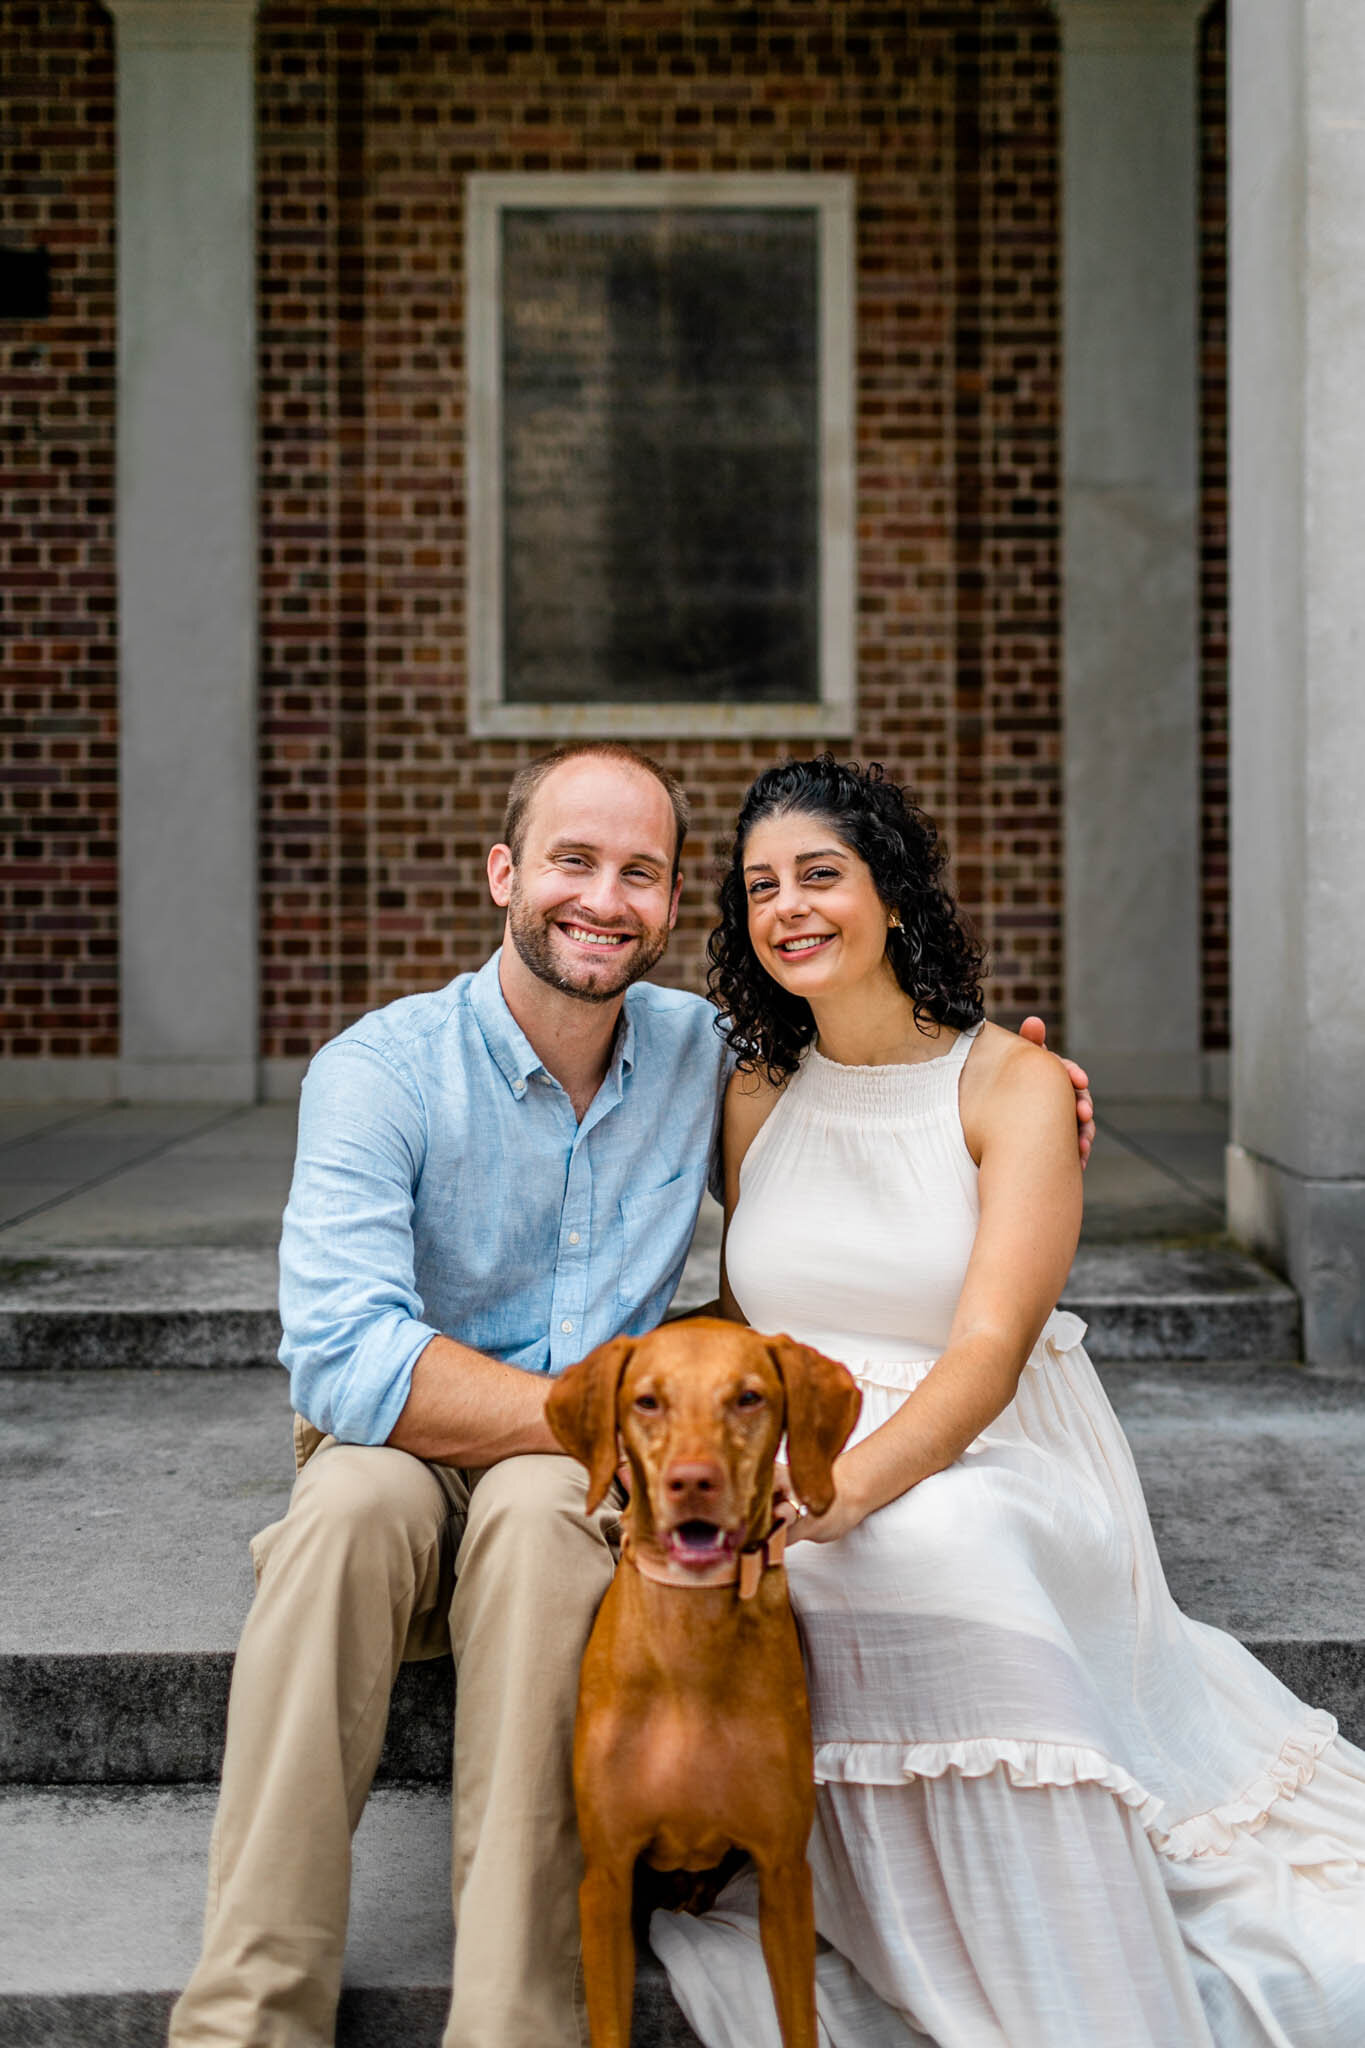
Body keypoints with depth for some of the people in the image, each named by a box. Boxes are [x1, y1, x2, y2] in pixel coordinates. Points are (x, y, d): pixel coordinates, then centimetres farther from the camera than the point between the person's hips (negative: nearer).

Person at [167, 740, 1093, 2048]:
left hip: (591, 1496, 2)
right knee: (356, 1495, -36)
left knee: (536, 1511, -34)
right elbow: (349, 1361, -25)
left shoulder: (702, 1050, 0)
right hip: (402, 1465, -1)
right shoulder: (380, 1070, -13)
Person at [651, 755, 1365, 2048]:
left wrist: (832, 1493, -34)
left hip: (991, 1471, -4)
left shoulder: (1013, 1087, -6)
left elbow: (988, 1350, -17)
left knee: (929, 1553, -39)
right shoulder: (757, 1098, 11)